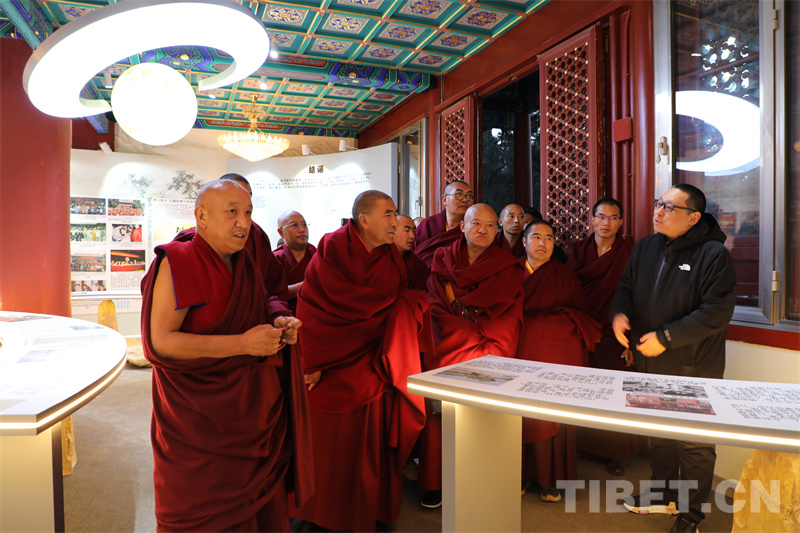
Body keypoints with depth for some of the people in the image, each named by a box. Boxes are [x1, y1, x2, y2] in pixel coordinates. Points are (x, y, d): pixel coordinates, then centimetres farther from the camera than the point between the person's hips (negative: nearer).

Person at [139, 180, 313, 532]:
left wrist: (278, 325, -2)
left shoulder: (244, 265, 8)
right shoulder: (176, 263, -14)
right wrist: (242, 344, -24)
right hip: (200, 422, -6)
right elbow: (159, 342, -21)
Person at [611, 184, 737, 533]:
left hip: (693, 369, -6)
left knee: (694, 443, 7)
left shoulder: (713, 254, -14)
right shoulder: (645, 248, 6)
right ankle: (664, 493, 41)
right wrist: (619, 311, -8)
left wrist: (666, 338, -22)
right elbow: (626, 286, 14)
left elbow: (716, 311, -20)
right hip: (649, 365, 6)